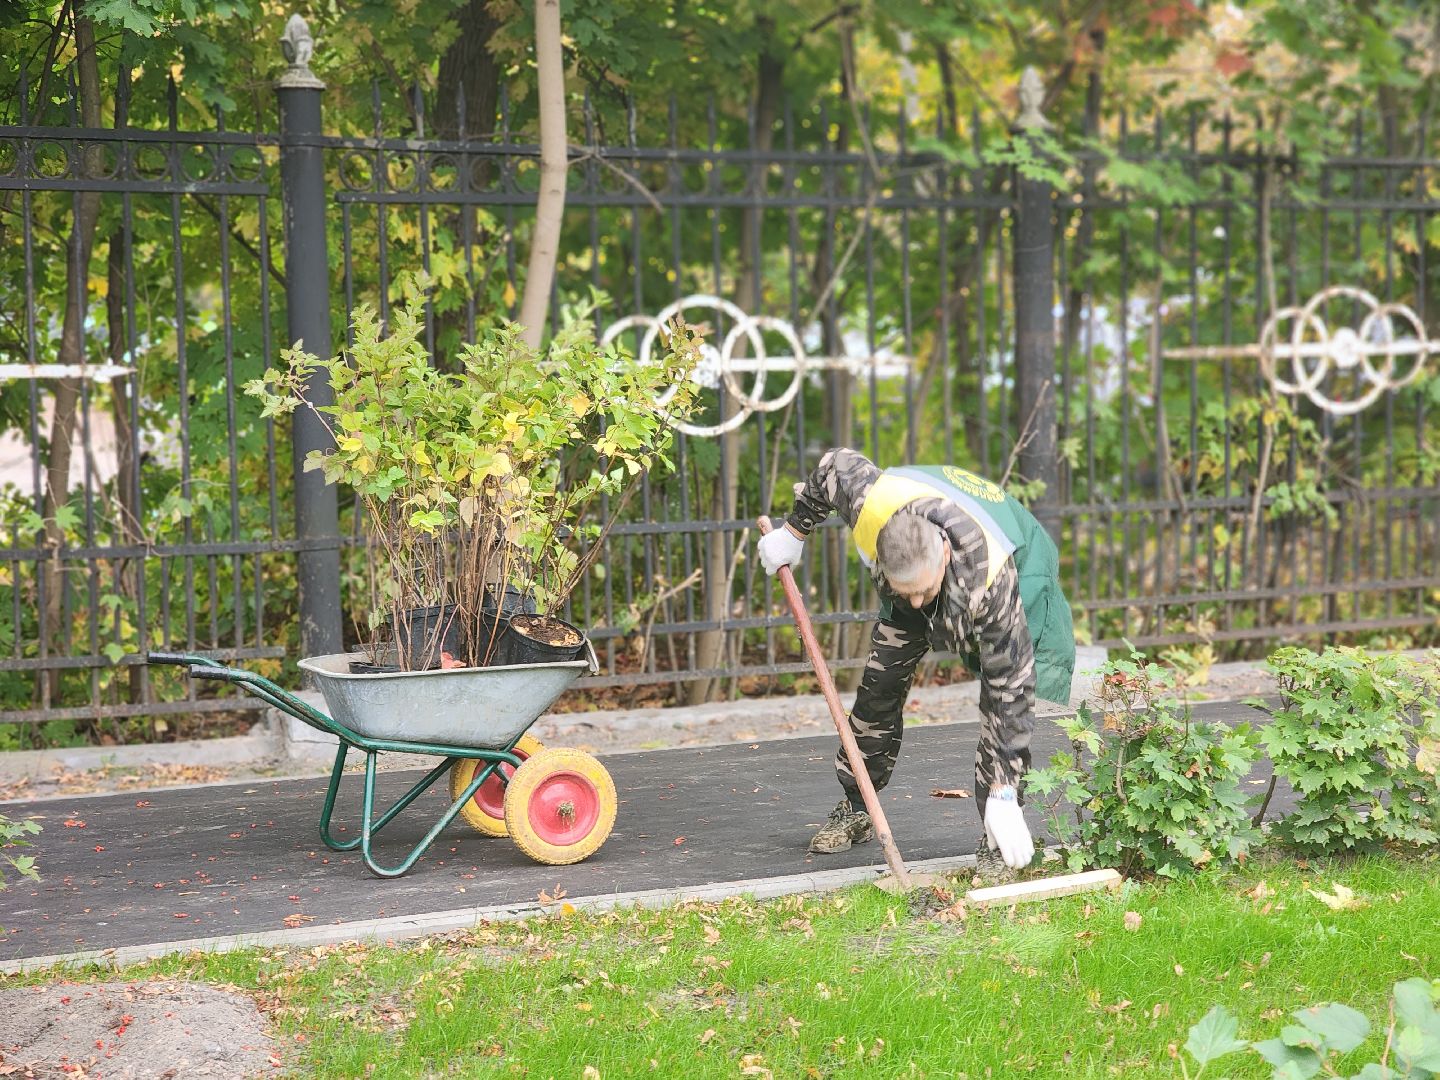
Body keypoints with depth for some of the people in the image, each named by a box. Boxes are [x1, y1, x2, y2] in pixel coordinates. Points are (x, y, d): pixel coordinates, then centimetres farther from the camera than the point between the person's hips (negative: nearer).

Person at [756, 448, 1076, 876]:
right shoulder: (869, 505, -39)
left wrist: (1003, 795, -40)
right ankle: (854, 811, 19)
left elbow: (1010, 686, -41)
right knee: (879, 684, 3)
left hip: (1018, 564, -4)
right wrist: (794, 531, -2)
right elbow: (837, 463, -14)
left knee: (1005, 696, -22)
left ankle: (998, 843, -14)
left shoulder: (992, 580, -47)